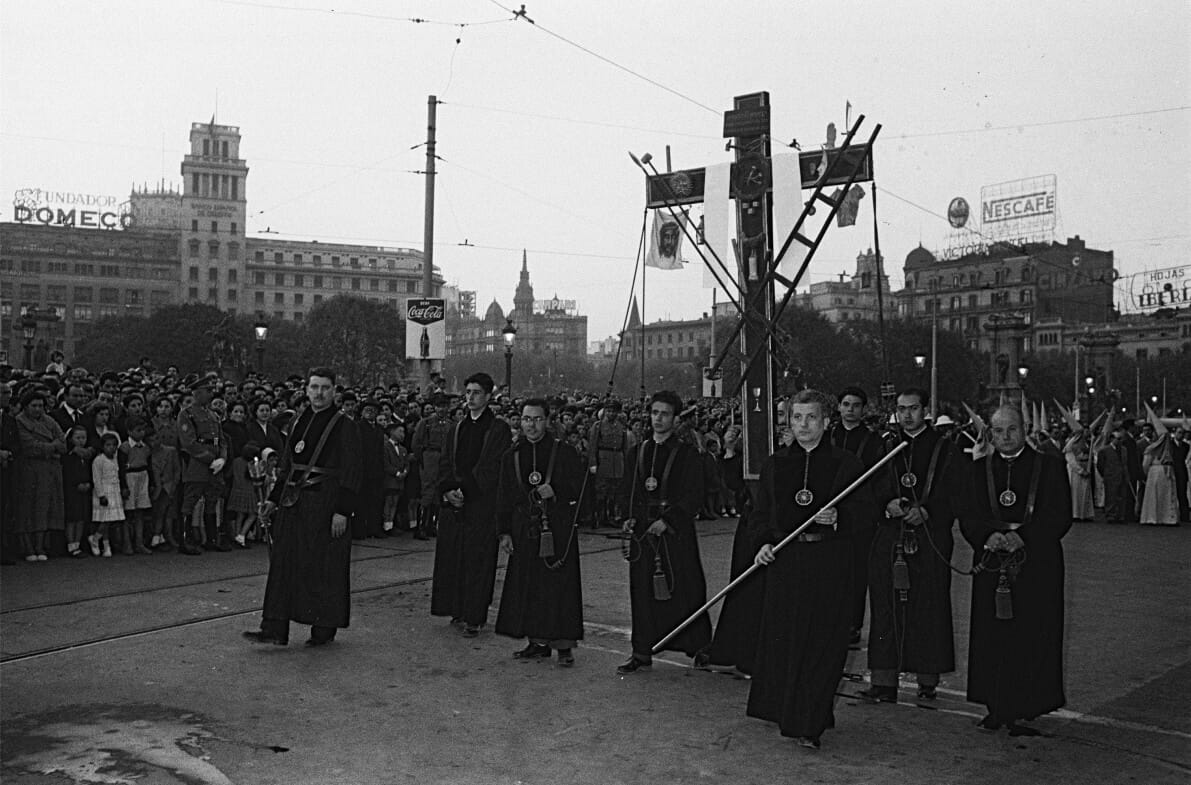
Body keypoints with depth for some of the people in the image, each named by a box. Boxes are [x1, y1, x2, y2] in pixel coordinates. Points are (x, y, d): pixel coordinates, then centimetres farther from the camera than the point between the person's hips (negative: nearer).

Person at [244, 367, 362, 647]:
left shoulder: (344, 426, -8)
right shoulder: (299, 423, 12)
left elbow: (351, 473, -11)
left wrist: (342, 510, -17)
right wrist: (274, 498, 14)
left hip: (325, 504, -6)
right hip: (294, 503, 6)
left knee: (324, 567, 2)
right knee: (284, 563, 4)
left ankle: (324, 629, 15)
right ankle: (275, 629, 7)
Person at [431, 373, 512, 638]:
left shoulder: (498, 430, -4)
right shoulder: (458, 428, 14)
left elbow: (491, 468, -11)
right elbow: (445, 463, 11)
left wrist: (465, 490, -16)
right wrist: (448, 490, -6)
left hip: (482, 504, -6)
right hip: (453, 503, 6)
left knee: (477, 560, -3)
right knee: (450, 557, 7)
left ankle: (474, 618, 2)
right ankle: (458, 611, 18)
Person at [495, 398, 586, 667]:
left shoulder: (565, 453, 0)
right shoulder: (512, 457, 10)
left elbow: (578, 488, 1)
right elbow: (504, 498, 12)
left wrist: (555, 491, -17)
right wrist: (504, 532, 6)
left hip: (558, 530, -3)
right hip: (525, 531, 4)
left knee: (559, 586, -4)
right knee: (529, 588, 5)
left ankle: (564, 645, 4)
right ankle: (538, 642, 17)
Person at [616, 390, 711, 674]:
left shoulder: (687, 455, -1)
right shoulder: (637, 453, 13)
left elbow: (693, 497, -6)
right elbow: (626, 491, 16)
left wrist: (667, 521, -16)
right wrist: (629, 517, -1)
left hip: (676, 534, -4)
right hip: (642, 532, 4)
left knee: (683, 590, -1)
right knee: (642, 592, 5)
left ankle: (699, 650, 11)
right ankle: (642, 653, 13)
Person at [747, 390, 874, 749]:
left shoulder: (847, 464, 1)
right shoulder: (775, 465, 10)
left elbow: (866, 514, 0)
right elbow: (762, 514, 15)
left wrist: (837, 518, -19)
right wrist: (764, 543, -2)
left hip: (829, 566, -3)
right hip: (784, 561, 3)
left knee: (822, 642, -3)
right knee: (782, 639, 6)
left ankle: (809, 725, 5)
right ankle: (782, 710, 25)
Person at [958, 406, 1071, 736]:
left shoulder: (1049, 467, 4)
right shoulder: (979, 470, 12)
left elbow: (1060, 517, -3)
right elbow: (967, 517, 6)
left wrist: (1022, 536, -17)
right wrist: (989, 535, -14)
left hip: (1037, 566, -2)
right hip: (992, 566, 2)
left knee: (1033, 638, -3)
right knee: (992, 638, 2)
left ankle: (1026, 708, 6)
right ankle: (996, 708, 11)